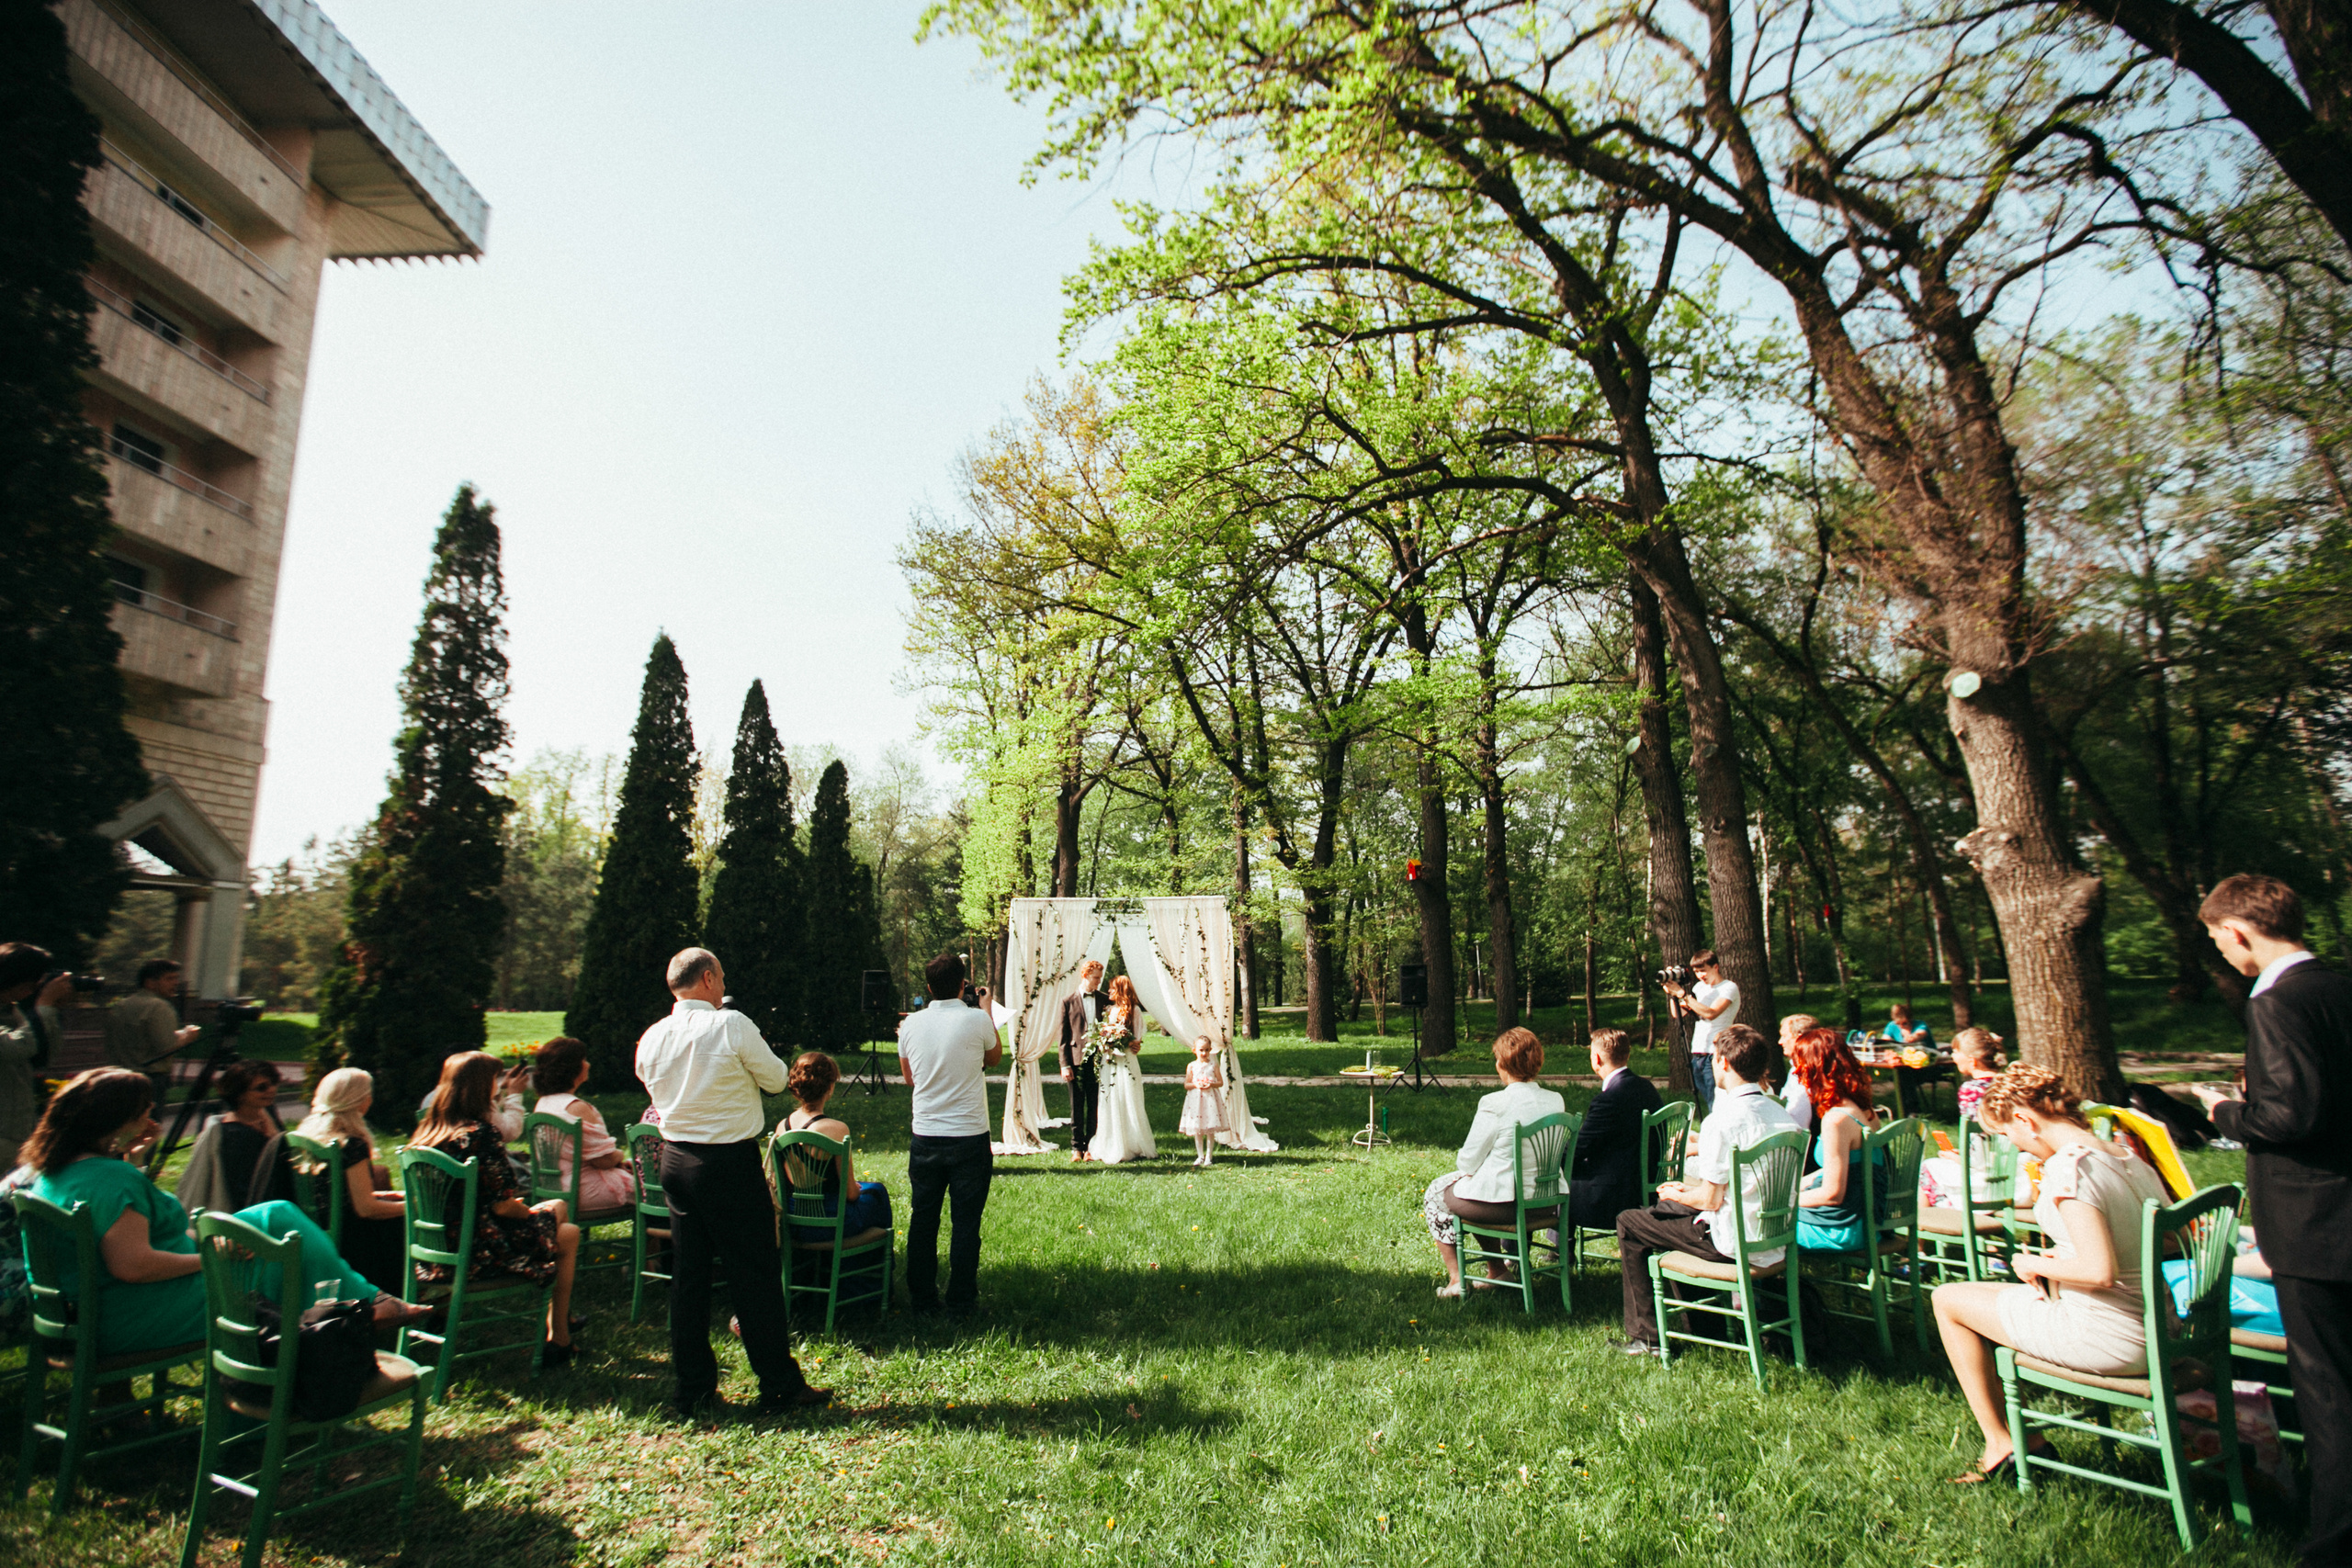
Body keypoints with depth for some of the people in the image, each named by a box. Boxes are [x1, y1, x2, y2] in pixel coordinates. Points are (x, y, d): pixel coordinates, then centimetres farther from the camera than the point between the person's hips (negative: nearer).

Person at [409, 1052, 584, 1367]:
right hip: (478, 1249, -9)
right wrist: (530, 1211, 1)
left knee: (557, 1207, 23)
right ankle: (558, 1340, 17)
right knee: (568, 1234, 13)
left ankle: (563, 1316, 30)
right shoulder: (481, 1132, -23)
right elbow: (502, 1205, -21)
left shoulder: (429, 1130, 2)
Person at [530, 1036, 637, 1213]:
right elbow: (604, 1160, -23)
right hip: (585, 1191, -10)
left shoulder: (542, 1104, 5)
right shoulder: (577, 1108, -25)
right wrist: (620, 1156, 0)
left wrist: (617, 1158, 10)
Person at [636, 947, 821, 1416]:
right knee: (756, 1273, 3)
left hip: (674, 1160, 6)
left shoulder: (652, 1038, 0)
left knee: (687, 1273, 15)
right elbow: (776, 1079, -5)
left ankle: (689, 1390, 24)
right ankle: (779, 1387, 12)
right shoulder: (732, 1026, -16)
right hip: (731, 1162, -6)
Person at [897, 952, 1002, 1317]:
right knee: (966, 1223, 6)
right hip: (969, 1136, -3)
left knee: (923, 1219, 13)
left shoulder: (911, 1024, -2)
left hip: (925, 1137, 3)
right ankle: (960, 1303, 12)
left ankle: (922, 1300, 23)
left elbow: (909, 1077, 12)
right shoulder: (977, 1021, -11)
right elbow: (995, 1058, 10)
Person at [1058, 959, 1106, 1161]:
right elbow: (1064, 1036, 3)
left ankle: (1091, 1147, 13)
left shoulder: (1104, 1000, 8)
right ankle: (1077, 1147, 12)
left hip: (1098, 1060, 1)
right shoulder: (1069, 1003, 3)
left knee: (1095, 1106, 5)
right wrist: (1065, 1065, -4)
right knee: (1077, 1106, 4)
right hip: (1077, 1061, -1)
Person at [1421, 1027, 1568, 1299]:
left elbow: (1467, 1162, -14)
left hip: (1505, 1204, -6)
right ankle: (1496, 1270, 38)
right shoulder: (1556, 1101, -4)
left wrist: (1463, 1166, 11)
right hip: (1546, 1202, 6)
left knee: (1436, 1192, 21)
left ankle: (1455, 1279, 20)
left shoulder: (1494, 1104, -22)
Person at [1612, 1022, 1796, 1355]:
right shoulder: (1779, 1112, 3)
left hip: (1734, 1243, -8)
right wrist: (1693, 1188, 15)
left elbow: (1710, 1200, -18)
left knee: (1629, 1223, 7)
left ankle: (1646, 1336, 15)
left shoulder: (1722, 1121, -23)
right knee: (1664, 1209, 28)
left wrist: (1677, 1194, 2)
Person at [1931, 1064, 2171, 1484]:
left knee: (1947, 1298, 6)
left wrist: (2036, 1264, -9)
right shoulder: (2128, 1157, 4)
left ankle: (2000, 1444, 16)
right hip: (2156, 1329, 9)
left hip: (2113, 1339, -9)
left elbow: (2100, 1272, -29)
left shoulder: (2068, 1167, -22)